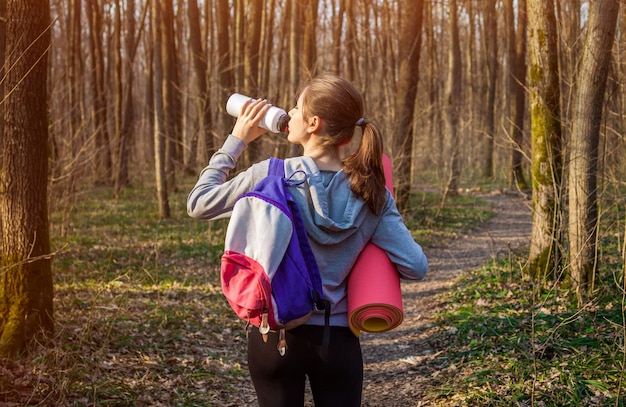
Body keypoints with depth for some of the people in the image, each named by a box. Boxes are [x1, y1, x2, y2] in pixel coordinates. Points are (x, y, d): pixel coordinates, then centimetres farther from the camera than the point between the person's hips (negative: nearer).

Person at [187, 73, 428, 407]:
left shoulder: (271, 175, -13)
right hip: (337, 339, 1)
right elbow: (416, 266, -8)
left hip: (274, 335, -1)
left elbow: (197, 204, 1)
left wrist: (236, 141, 5)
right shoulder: (371, 193, -7)